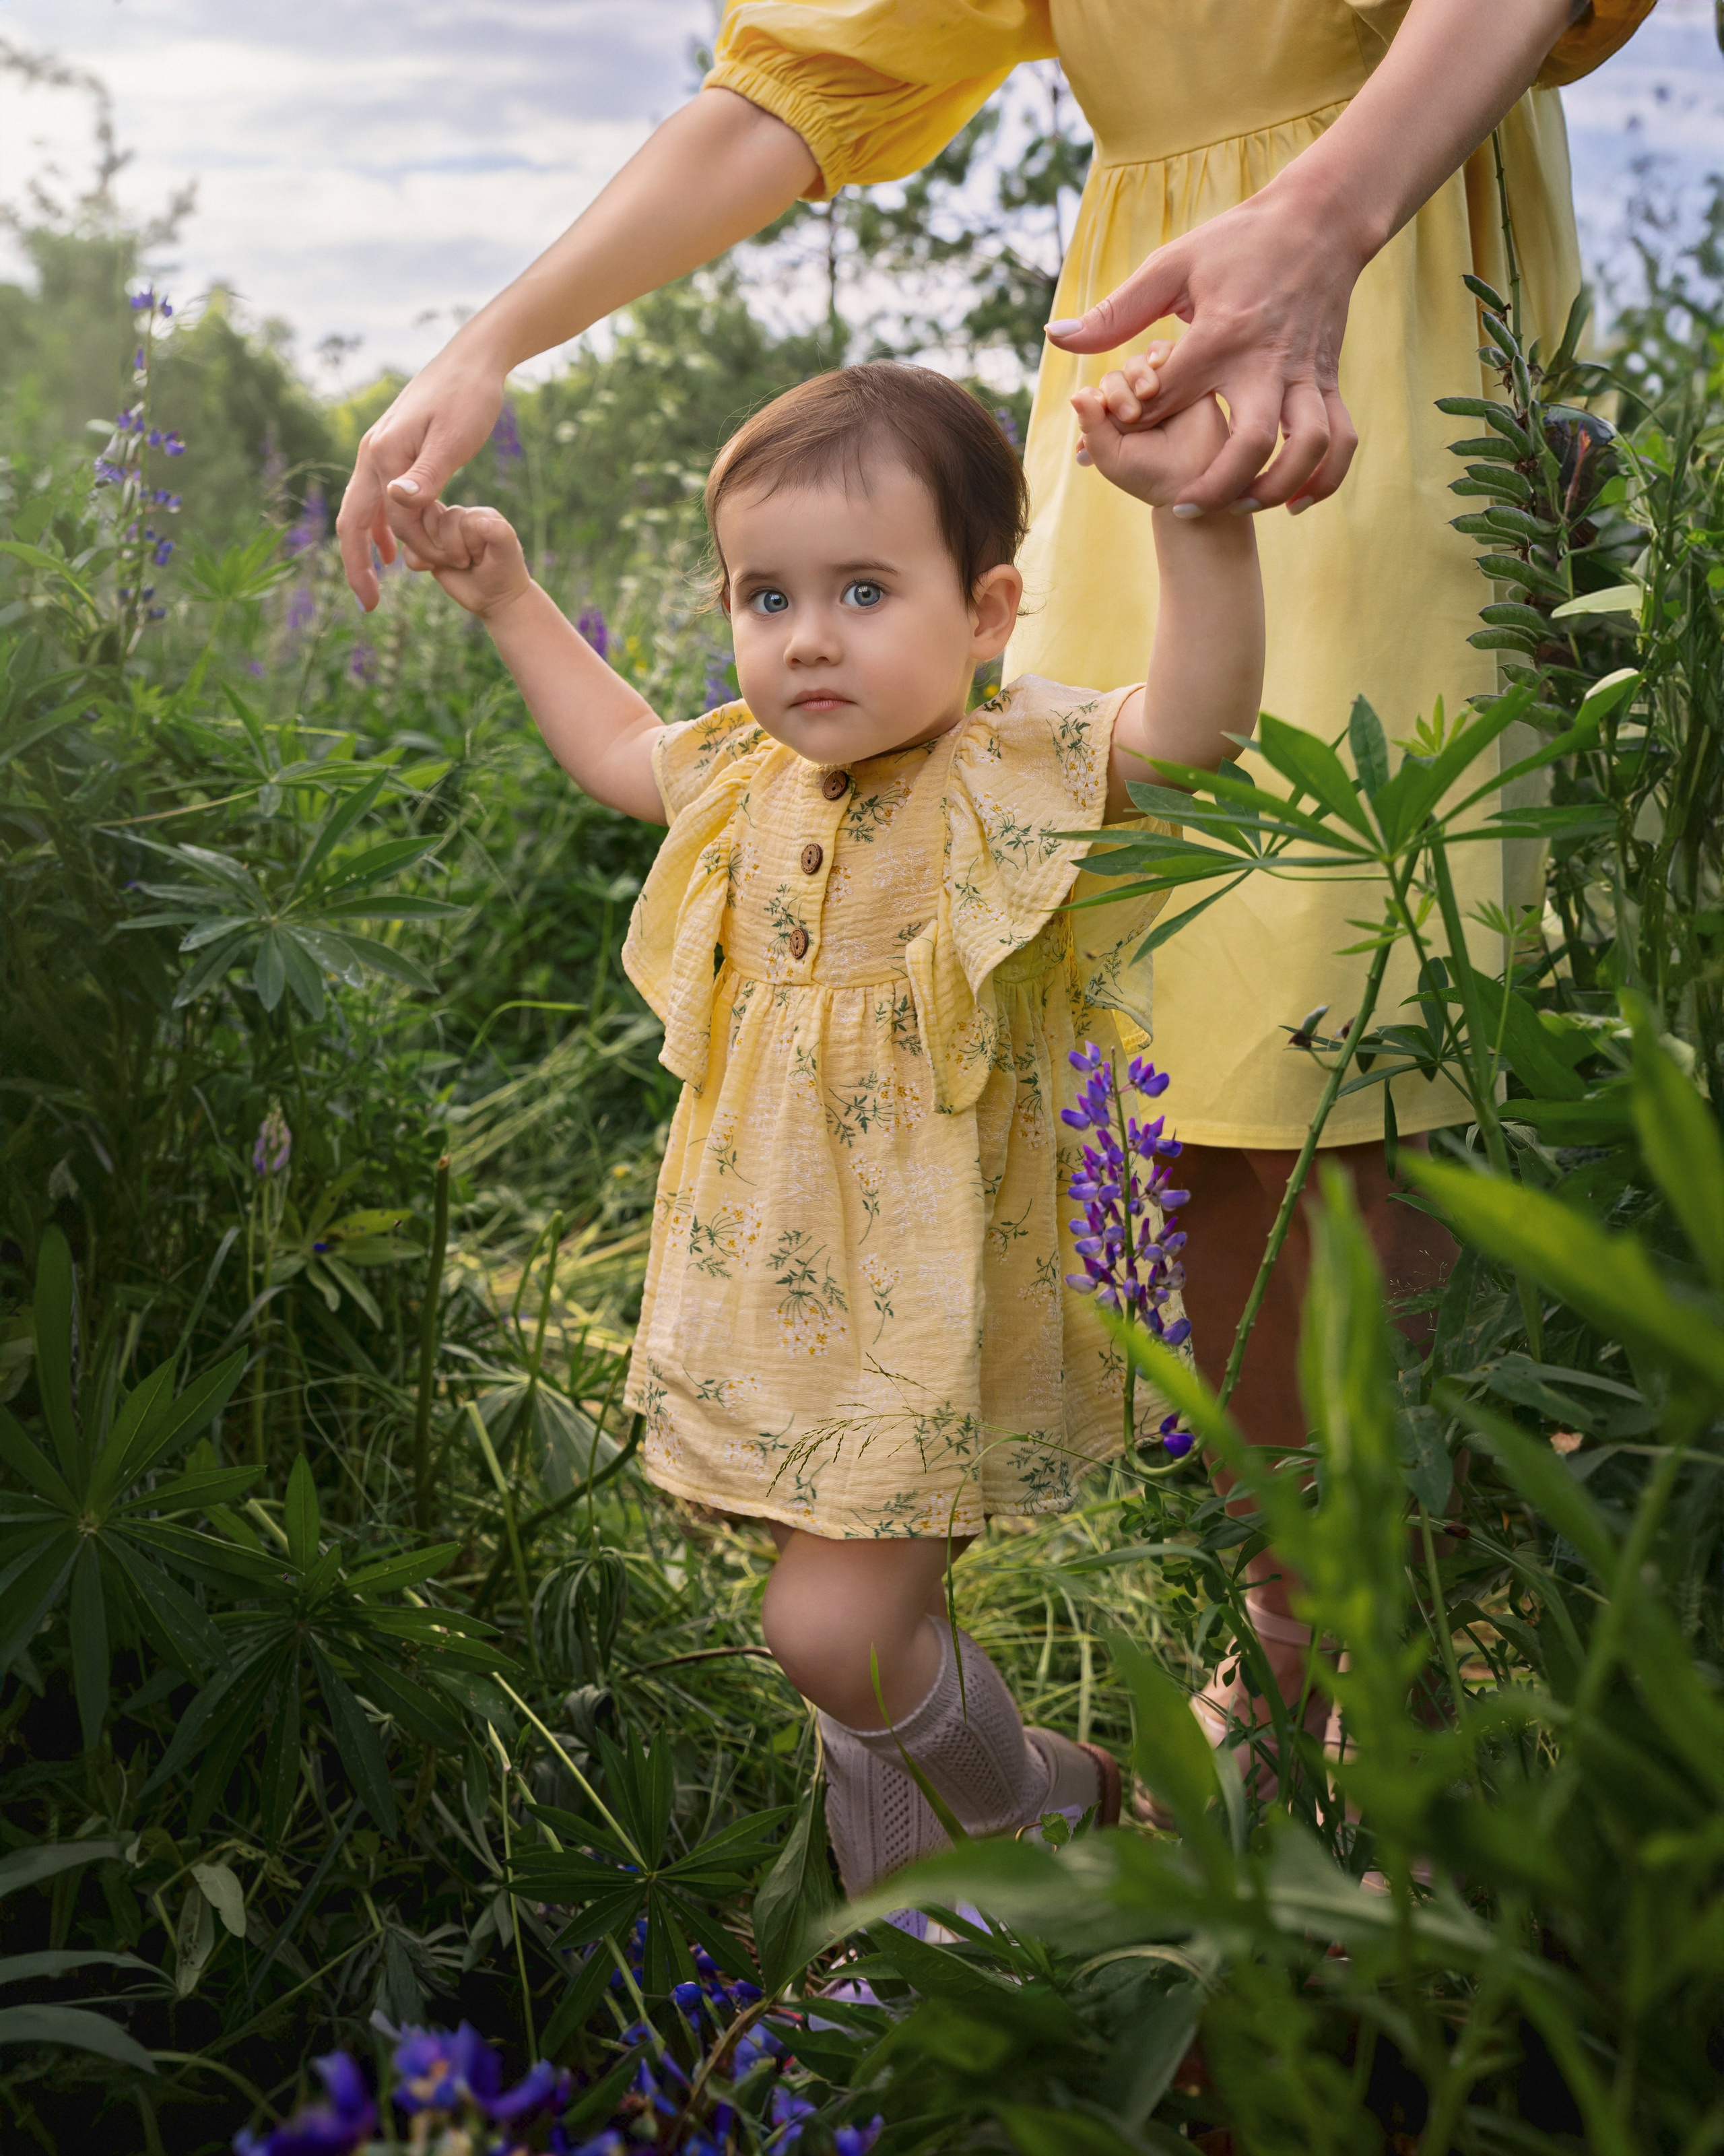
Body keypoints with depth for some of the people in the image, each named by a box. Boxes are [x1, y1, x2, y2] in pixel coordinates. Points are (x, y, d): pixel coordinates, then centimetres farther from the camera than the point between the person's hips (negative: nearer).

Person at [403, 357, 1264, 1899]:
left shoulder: (1016, 778, -16)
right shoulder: (753, 778, 4)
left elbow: (1195, 718, -35)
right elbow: (618, 750, 26)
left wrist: (1200, 513, -49)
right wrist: (510, 598, 25)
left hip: (937, 1314, -6)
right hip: (782, 1296, 7)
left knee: (834, 1627, -8)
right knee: (857, 1620, 16)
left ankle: (1041, 1805, 22)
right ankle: (897, 1891, 37)